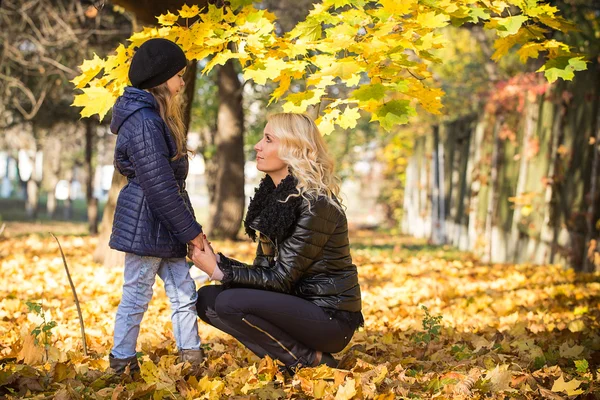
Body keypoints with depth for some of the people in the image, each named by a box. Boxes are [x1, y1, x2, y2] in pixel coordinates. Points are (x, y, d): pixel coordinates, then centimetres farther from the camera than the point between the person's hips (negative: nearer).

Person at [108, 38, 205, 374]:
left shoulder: (156, 116, 14)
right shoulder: (144, 121, -18)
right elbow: (159, 186, -21)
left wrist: (187, 228, 15)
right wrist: (191, 230, -15)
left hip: (163, 224, 10)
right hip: (145, 223, -10)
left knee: (183, 290, 11)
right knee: (137, 295, 0)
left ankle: (192, 356, 18)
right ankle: (122, 365, 11)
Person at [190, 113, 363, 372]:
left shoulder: (316, 204, -20)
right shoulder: (272, 197, 7)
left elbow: (282, 278, -20)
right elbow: (264, 270, 6)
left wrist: (219, 271, -19)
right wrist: (217, 261, -11)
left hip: (331, 319, -9)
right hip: (295, 302, 9)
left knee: (231, 302, -25)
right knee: (207, 298, -1)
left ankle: (311, 361, -8)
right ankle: (288, 358, 0)